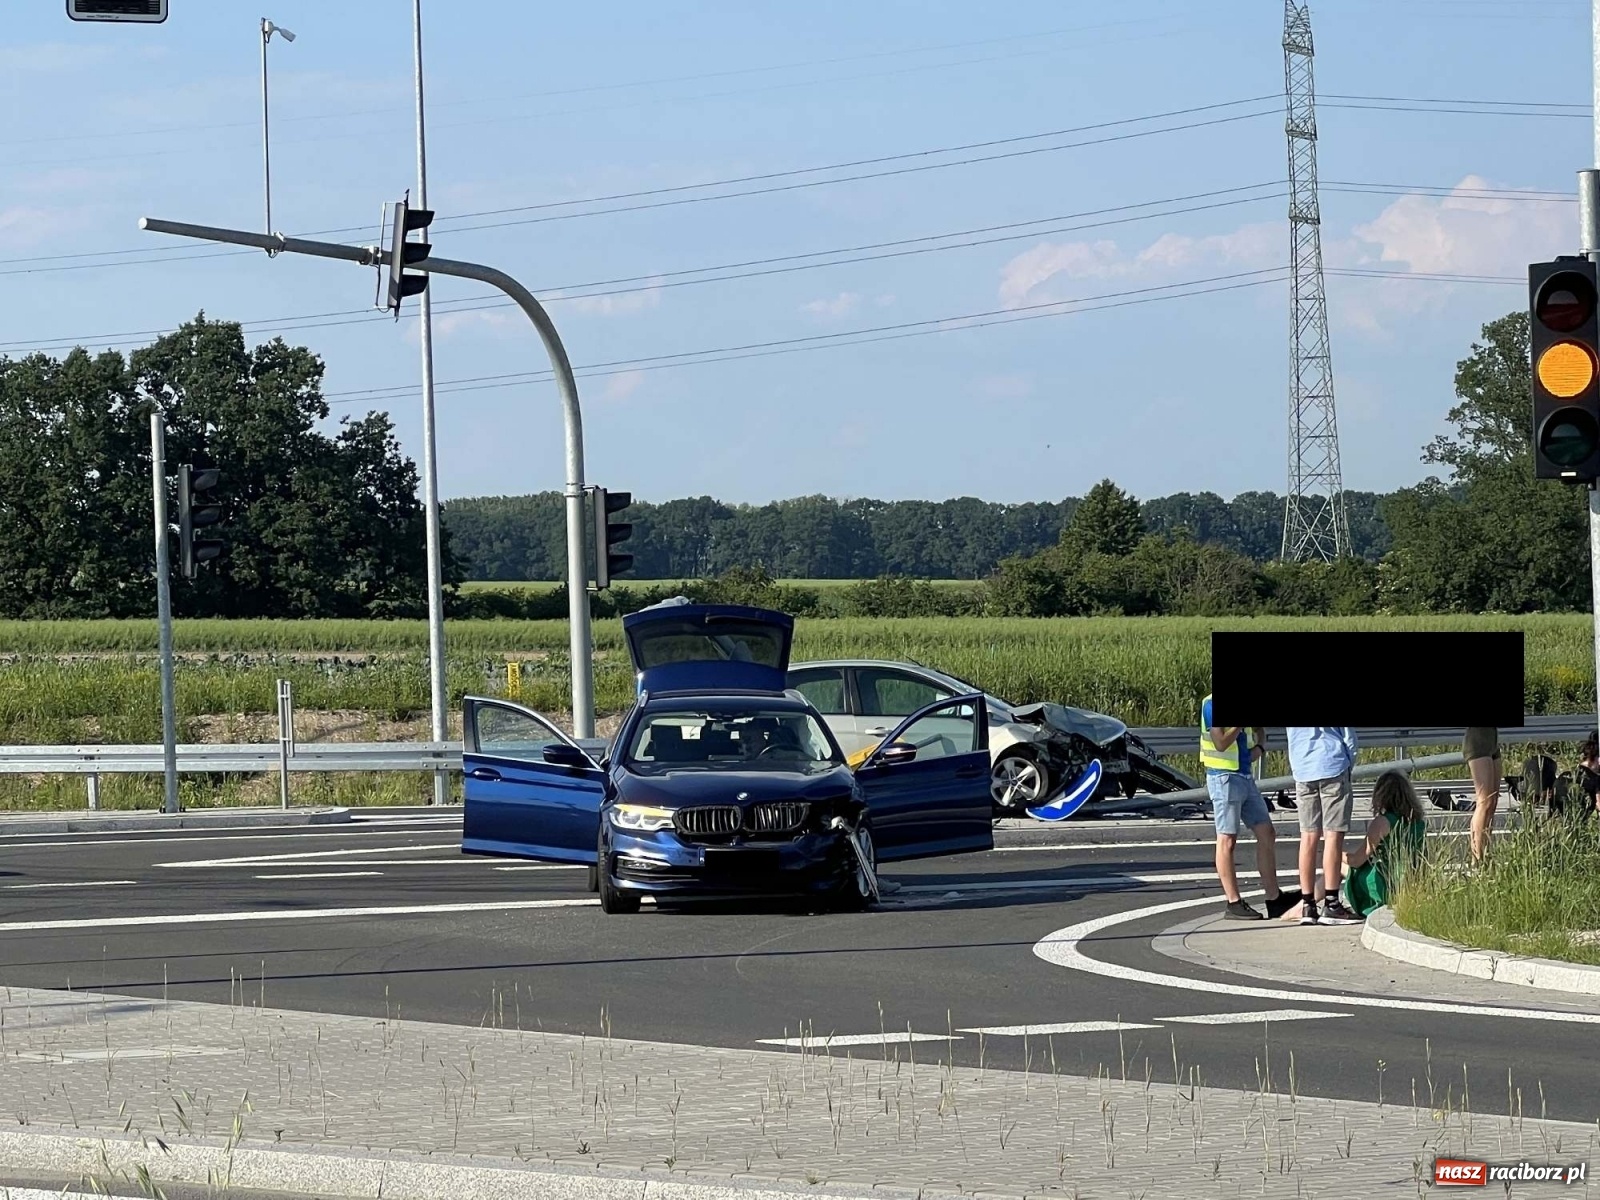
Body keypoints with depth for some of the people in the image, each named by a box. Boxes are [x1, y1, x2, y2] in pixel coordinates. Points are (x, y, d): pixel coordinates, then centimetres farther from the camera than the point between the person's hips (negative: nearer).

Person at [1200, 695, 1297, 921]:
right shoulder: (1212, 705, -11)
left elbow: (1258, 731, 30)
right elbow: (1221, 743, -19)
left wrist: (1259, 747, 9)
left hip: (1245, 776, 9)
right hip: (1224, 777, -9)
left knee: (1266, 833, 7)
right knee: (1227, 840, -4)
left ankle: (1274, 900, 12)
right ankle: (1233, 903, 0)